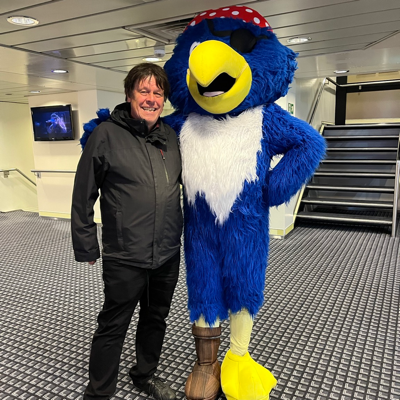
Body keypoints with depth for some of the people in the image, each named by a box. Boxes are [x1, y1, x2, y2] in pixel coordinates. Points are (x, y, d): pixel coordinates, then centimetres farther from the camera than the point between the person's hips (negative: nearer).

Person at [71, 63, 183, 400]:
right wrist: (86, 246, -4)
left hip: (168, 255, 5)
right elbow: (83, 197, -6)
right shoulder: (106, 135, -9)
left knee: (156, 319, 21)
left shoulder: (171, 136, 5)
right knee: (113, 326, 10)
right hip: (125, 258, -5)